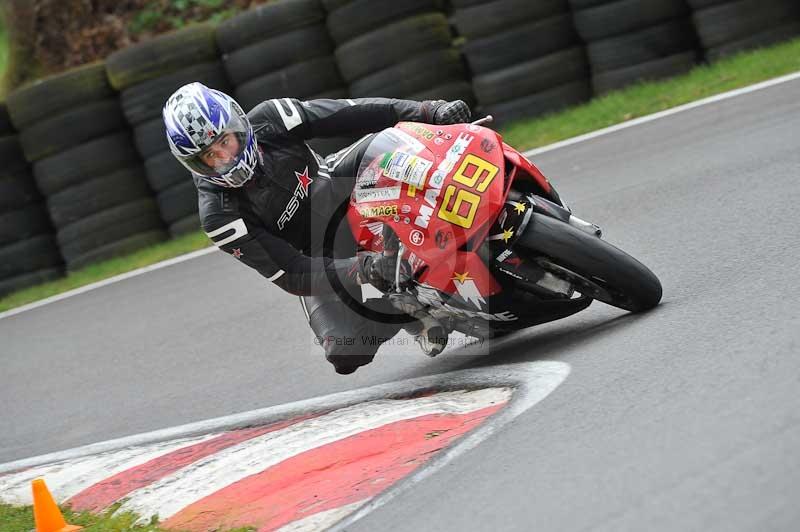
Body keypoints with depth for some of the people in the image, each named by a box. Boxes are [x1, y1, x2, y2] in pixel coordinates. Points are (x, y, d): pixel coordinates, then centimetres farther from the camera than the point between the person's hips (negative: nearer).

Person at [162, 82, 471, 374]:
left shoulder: (268, 121, -24)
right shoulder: (219, 217, -29)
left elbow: (352, 114, -20)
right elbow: (291, 276, -31)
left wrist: (429, 111, -30)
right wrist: (364, 269, -45)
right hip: (314, 259, -2)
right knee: (345, 354, -22)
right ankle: (415, 315, 4)